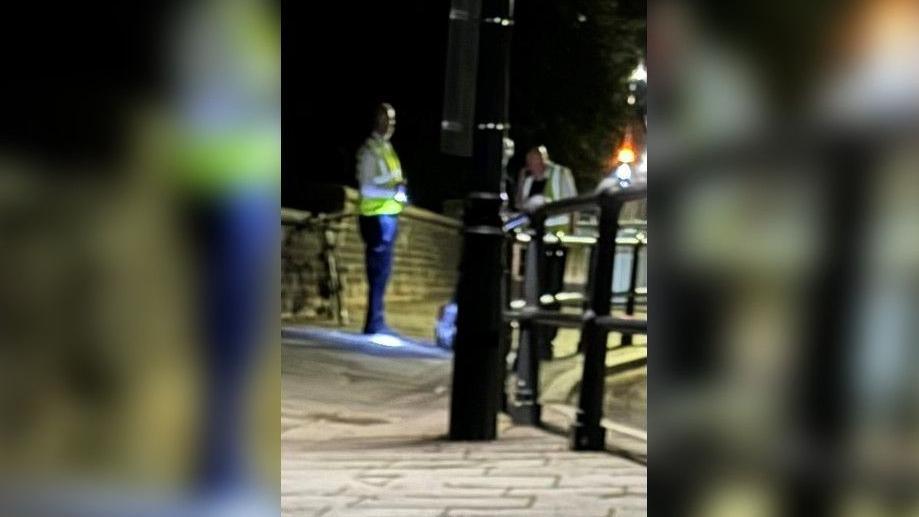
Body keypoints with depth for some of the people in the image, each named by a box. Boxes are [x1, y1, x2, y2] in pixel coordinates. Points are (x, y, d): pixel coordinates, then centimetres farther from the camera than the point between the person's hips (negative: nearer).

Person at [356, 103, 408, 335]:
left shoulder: (387, 147, 15)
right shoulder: (370, 150, -12)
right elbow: (366, 188, -18)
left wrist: (399, 189, 5)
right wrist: (394, 192, -22)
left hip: (389, 215, 9)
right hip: (376, 217, -9)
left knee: (381, 271, 13)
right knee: (379, 271, -6)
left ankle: (377, 322, 21)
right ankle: (374, 323, 0)